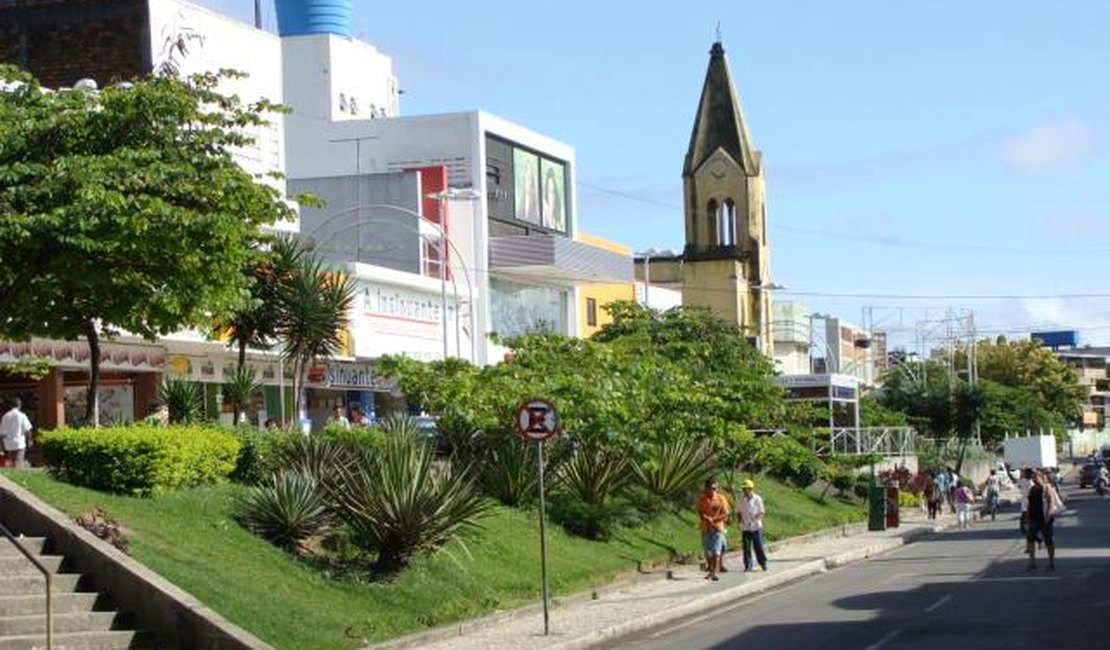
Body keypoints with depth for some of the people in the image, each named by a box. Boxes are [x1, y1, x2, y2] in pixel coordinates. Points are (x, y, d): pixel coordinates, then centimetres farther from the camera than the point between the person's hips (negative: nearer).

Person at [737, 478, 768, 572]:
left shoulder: (757, 499, -4)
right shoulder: (741, 500, 5)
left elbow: (762, 512, -2)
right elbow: (738, 512, 13)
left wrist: (756, 518, -19)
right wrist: (740, 519, -7)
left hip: (756, 527, -3)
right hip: (745, 528, 3)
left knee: (758, 546, -1)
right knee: (746, 547, 2)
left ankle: (763, 563, 16)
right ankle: (748, 566, 8)